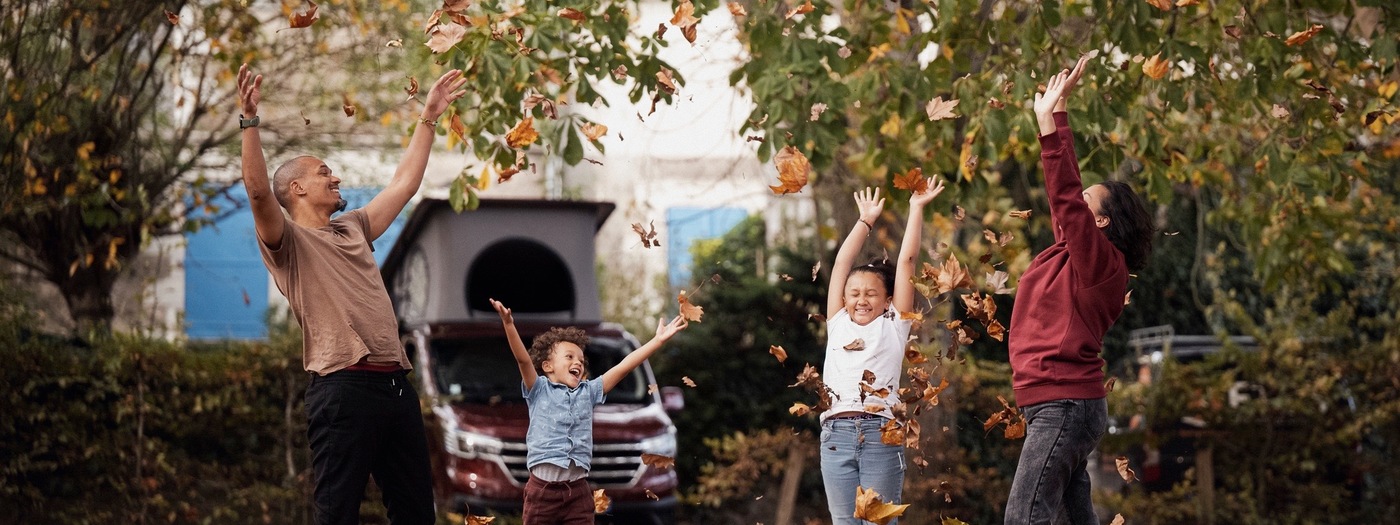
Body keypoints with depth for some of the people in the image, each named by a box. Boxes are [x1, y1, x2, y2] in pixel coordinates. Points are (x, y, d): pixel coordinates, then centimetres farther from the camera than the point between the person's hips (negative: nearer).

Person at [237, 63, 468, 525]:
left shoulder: (352, 229, 24)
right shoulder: (289, 241, 2)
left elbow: (404, 183, 31)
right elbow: (258, 191, -16)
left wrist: (428, 118, 31)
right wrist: (250, 120, -23)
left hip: (396, 384, 8)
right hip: (344, 388, -7)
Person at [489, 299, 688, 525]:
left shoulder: (588, 391, 15)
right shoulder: (539, 389, 4)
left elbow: (622, 367, 11)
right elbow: (523, 360, -11)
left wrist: (658, 340, 6)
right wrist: (509, 325, -27)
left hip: (578, 489, 4)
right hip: (543, 487, -4)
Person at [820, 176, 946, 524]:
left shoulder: (893, 326, 11)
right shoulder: (838, 324, 17)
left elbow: (907, 261, 10)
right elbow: (842, 262, 21)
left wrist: (916, 209, 14)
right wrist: (866, 221, 28)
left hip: (880, 434, -3)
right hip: (836, 434, 3)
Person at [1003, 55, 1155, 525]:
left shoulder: (1100, 258, -10)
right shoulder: (1070, 251, 14)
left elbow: (1065, 195, -21)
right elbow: (1065, 191, 21)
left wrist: (1048, 119, -21)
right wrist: (1054, 113, 20)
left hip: (1063, 405, -10)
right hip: (1064, 404, 10)